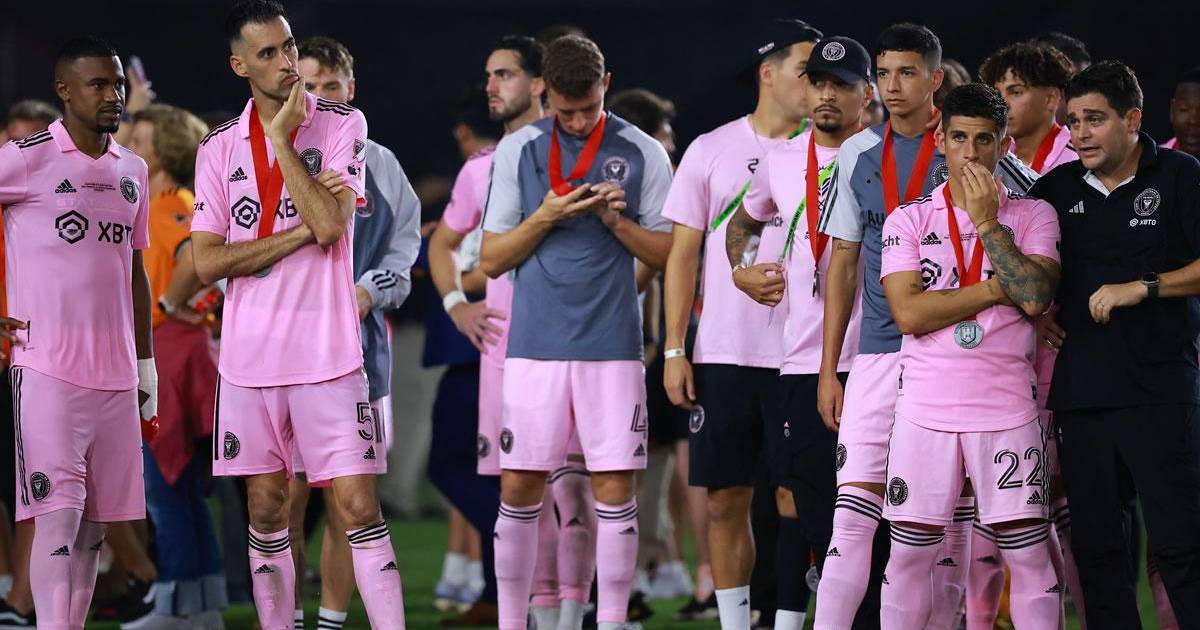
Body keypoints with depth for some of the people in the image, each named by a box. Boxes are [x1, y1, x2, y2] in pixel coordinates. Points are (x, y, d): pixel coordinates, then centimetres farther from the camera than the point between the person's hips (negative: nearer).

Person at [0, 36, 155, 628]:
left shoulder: (133, 170, 15)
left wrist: (146, 363, 20)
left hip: (117, 378, 6)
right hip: (49, 372, -6)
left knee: (95, 524, 6)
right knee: (58, 515, -11)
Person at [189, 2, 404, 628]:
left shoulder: (341, 124, -1)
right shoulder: (219, 147, 6)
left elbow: (330, 224, -15)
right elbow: (207, 262, -3)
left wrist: (281, 137, -12)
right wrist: (305, 231, -10)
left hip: (327, 354, -3)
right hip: (250, 358, 3)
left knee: (359, 510, -8)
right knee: (266, 514, 7)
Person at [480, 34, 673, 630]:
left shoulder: (642, 154, 4)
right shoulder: (517, 150, 6)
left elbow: (668, 254, 6)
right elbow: (491, 259, 5)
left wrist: (617, 220, -11)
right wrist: (545, 217, -10)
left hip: (613, 346, 0)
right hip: (536, 346, 1)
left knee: (614, 489, -2)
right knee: (518, 487, 0)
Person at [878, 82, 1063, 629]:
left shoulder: (1033, 215, 5)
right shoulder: (909, 220, 5)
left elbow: (1035, 297, -11)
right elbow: (909, 313, -8)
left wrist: (988, 223, -10)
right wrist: (1000, 287, -8)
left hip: (1007, 409, 0)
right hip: (926, 412, 0)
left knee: (1030, 556, -1)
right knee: (908, 556, 3)